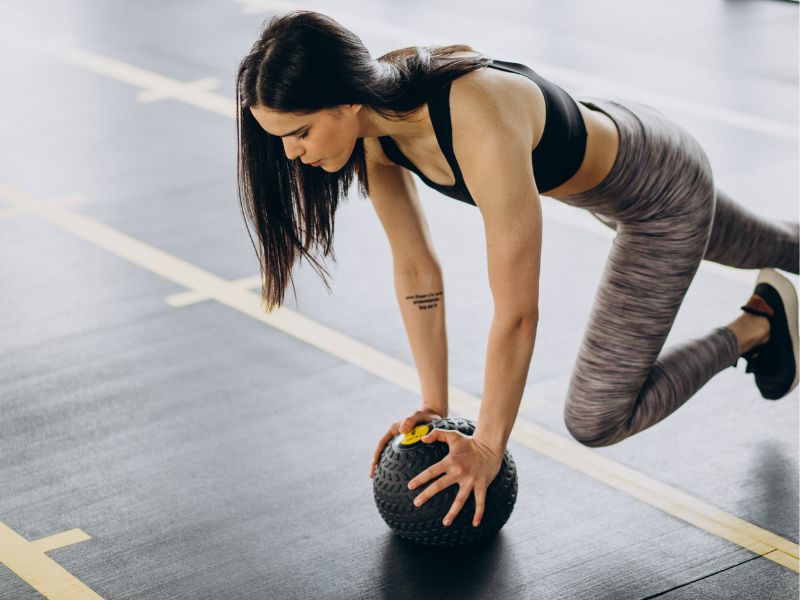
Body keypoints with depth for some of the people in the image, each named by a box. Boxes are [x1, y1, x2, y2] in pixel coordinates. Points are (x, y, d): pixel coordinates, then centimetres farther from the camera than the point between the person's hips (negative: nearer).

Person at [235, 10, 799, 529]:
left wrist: (489, 446, -28)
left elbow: (518, 311, -38)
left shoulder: (481, 128, -44)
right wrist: (434, 407, -8)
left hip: (665, 192, -7)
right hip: (604, 143, 7)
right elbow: (416, 270, -10)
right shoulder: (373, 122, -21)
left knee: (597, 421, -5)